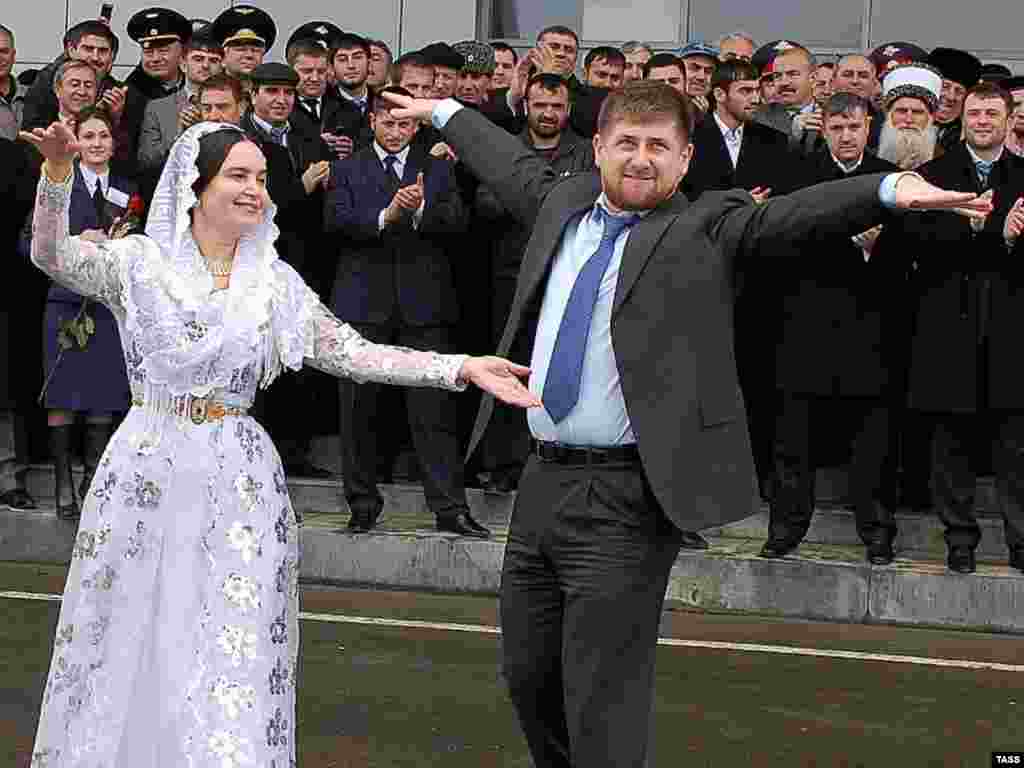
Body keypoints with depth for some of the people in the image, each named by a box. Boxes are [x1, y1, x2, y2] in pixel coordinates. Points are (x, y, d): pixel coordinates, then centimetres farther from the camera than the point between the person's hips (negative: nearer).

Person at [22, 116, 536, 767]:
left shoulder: (275, 282, 5)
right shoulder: (141, 263, -1)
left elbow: (351, 353, 0)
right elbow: (52, 256, -15)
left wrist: (461, 367, -11)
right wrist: (59, 173, -33)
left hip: (236, 482, 1)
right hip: (145, 468, -1)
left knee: (232, 659, 1)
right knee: (126, 642, 8)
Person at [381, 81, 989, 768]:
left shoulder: (707, 228, -4)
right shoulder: (563, 205, 13)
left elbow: (790, 215, -19)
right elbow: (511, 164, 31)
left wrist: (893, 190, -35)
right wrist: (443, 112, 46)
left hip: (627, 499, -6)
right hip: (543, 480, 7)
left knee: (601, 701, -6)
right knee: (529, 675, 17)